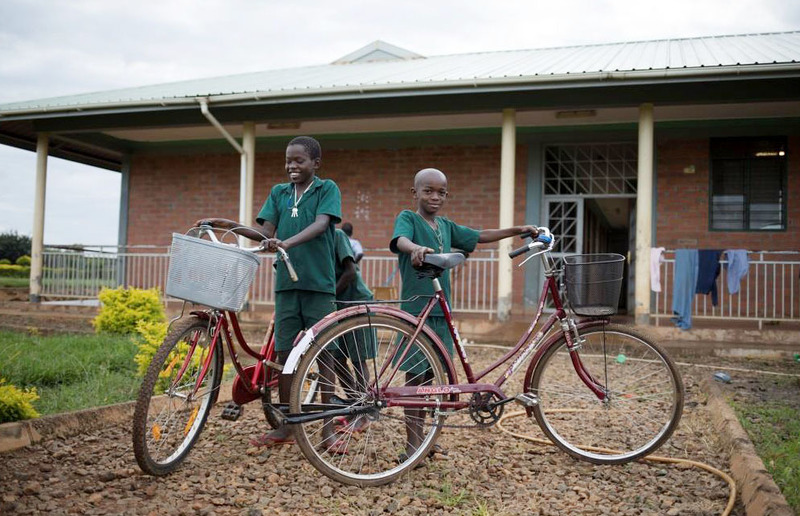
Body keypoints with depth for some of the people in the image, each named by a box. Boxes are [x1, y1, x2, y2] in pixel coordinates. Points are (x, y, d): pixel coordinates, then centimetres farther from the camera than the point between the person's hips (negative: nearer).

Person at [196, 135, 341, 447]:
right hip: (287, 283, 4)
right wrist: (227, 225, -7)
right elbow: (266, 233, 6)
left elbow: (321, 224, -16)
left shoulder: (327, 189, 1)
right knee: (285, 354, 6)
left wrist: (287, 242, -32)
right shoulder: (279, 192, 14)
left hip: (319, 284, -4)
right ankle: (285, 427, 16)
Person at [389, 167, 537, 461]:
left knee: (427, 376, 13)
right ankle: (412, 445, 7)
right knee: (414, 376, -2)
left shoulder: (446, 226, 14)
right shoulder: (407, 218, -5)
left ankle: (420, 437, 25)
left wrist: (518, 230, 13)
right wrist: (417, 248, -48)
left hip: (440, 311, 6)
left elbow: (480, 236, 21)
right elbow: (400, 239, -26)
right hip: (416, 310, -6)